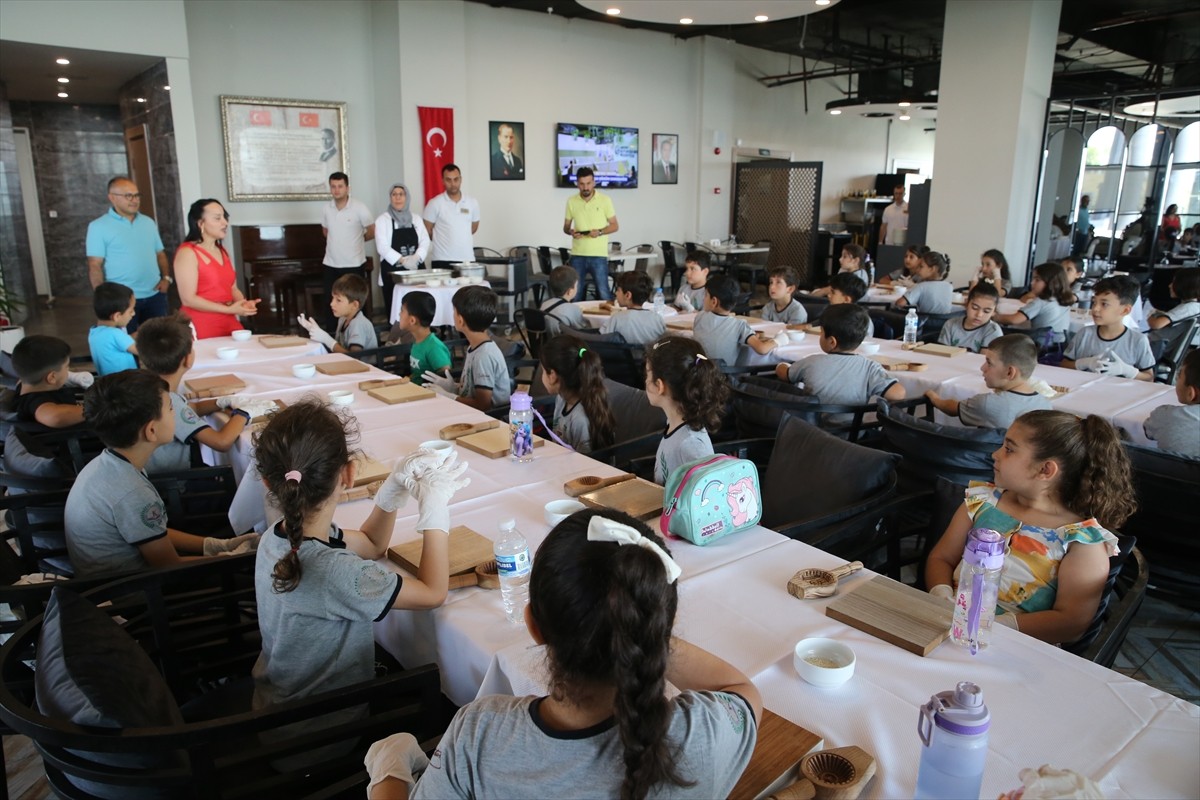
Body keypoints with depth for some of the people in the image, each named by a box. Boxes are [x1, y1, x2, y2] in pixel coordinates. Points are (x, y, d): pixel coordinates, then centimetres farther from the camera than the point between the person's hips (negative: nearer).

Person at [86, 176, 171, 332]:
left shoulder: (148, 222, 11)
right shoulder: (98, 227, -5)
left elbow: (160, 253, 16)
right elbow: (95, 266, -8)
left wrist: (166, 277, -1)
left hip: (154, 296, 5)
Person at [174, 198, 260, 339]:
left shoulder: (222, 251, 15)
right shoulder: (187, 253, -9)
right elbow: (188, 299, -15)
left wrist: (243, 303, -4)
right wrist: (229, 309, -19)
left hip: (229, 325, 7)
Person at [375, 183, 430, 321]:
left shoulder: (416, 219, 13)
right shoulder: (383, 220, 2)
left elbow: (425, 242, 6)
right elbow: (382, 247, -8)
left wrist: (416, 257, -12)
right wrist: (403, 260, -19)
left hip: (416, 269, 3)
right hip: (392, 271, -3)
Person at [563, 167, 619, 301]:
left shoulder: (604, 200, -3)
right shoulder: (571, 201, 4)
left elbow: (615, 226, 1)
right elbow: (566, 227, 12)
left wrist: (600, 232, -18)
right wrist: (571, 231, -11)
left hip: (598, 255, -2)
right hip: (577, 255, 3)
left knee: (603, 292, -1)